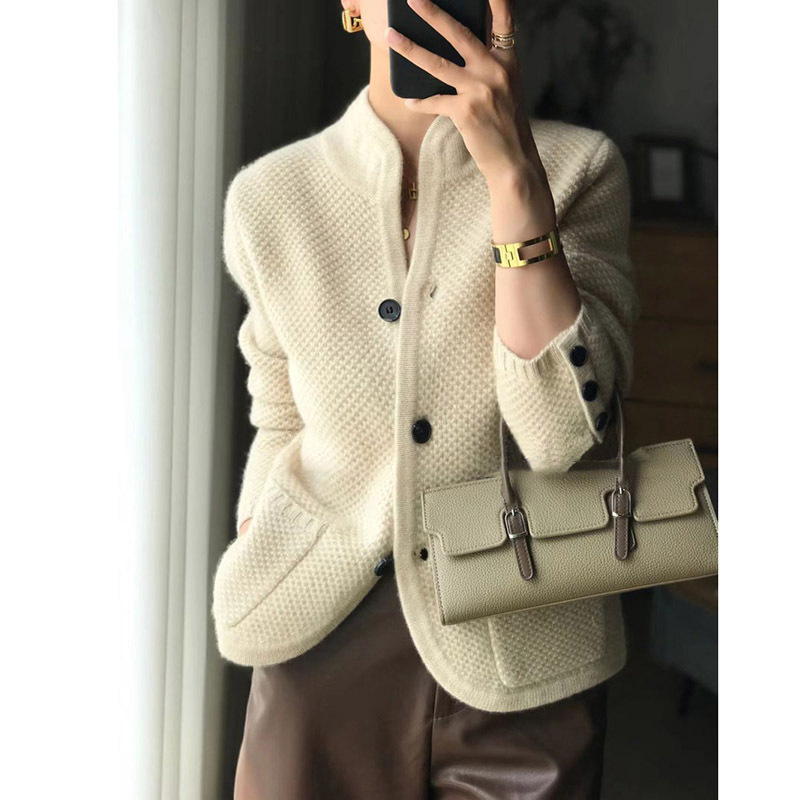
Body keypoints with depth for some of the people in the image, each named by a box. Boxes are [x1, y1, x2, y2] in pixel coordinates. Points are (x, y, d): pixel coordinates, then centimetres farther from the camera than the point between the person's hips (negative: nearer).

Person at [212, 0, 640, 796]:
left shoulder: (578, 167, -6)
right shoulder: (270, 195, -2)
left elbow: (558, 431, -19)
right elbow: (279, 430, 10)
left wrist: (514, 170, -24)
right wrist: (254, 600, 13)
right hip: (324, 645, 2)